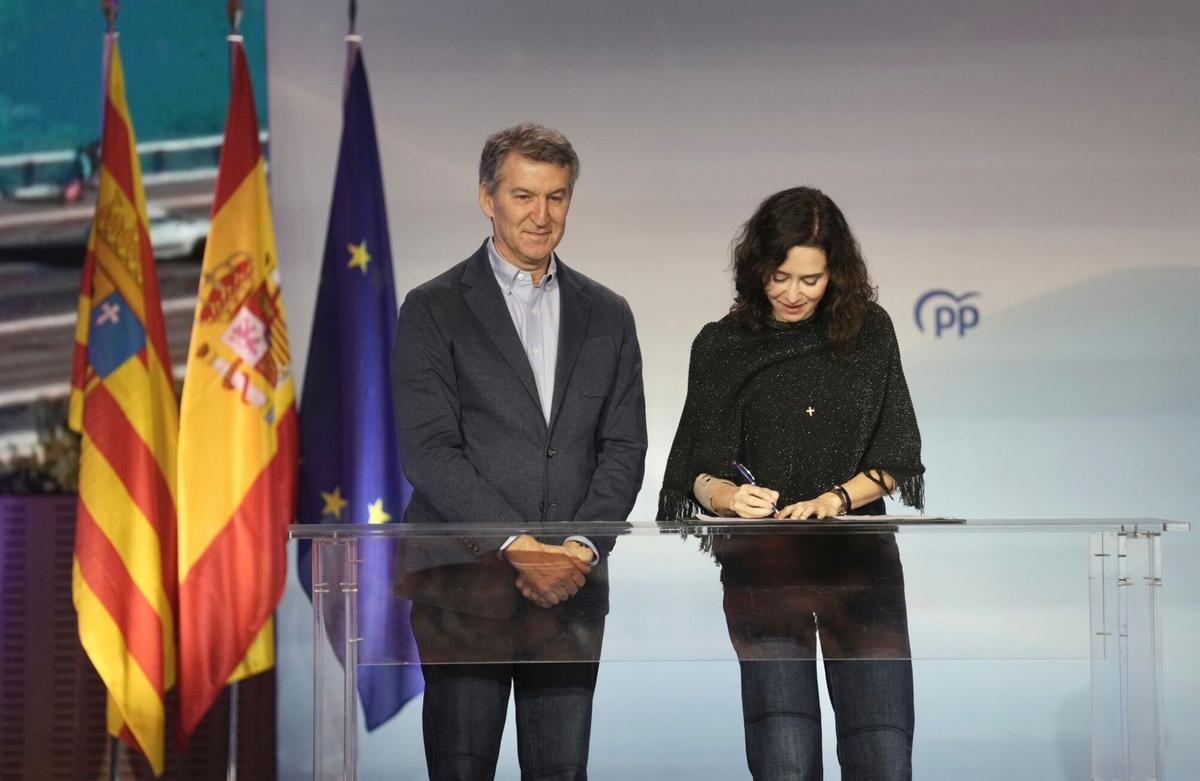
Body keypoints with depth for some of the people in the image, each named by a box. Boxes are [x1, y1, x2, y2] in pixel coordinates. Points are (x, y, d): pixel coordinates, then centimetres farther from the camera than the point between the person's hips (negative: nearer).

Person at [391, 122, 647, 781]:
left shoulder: (607, 315, 15)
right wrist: (517, 546, -15)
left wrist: (581, 549, -7)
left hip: (572, 581, 3)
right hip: (464, 582, -3)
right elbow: (428, 450, -7)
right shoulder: (433, 309, 2)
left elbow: (624, 448, 9)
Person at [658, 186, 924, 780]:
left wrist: (833, 500, -13)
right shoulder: (721, 346, 5)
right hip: (762, 568, -1)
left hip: (860, 558, 1)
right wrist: (727, 495, -21)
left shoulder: (870, 331, 6)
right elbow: (701, 472, 2)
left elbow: (896, 458, 5)